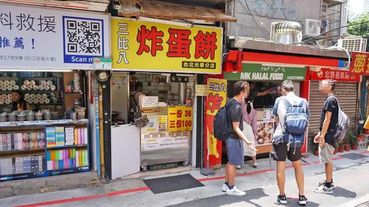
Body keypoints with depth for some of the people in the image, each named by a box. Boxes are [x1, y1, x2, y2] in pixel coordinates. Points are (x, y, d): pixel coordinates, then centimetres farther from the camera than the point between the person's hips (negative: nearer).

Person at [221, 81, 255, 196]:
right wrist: (246, 140, -27)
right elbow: (236, 128, -23)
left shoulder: (231, 102, 5)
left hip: (230, 137, 10)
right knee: (233, 163, 3)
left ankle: (226, 185, 31)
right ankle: (231, 188, 17)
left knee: (230, 162, 19)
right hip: (234, 138, -10)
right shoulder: (236, 107, -24)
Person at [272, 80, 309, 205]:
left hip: (281, 137, -3)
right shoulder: (303, 102, -1)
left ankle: (282, 196, 18)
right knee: (298, 166, 18)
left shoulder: (280, 100, -7)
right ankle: (302, 196, 24)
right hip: (297, 139, 3)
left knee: (281, 167, 7)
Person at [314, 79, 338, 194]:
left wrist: (322, 136, -19)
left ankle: (328, 186, 7)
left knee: (328, 160, -2)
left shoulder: (330, 100, -15)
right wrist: (320, 134, 19)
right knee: (327, 160, 17)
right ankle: (329, 181, 28)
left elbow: (327, 120, -20)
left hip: (328, 136, -10)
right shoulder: (330, 100, 14)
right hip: (326, 135, 10)